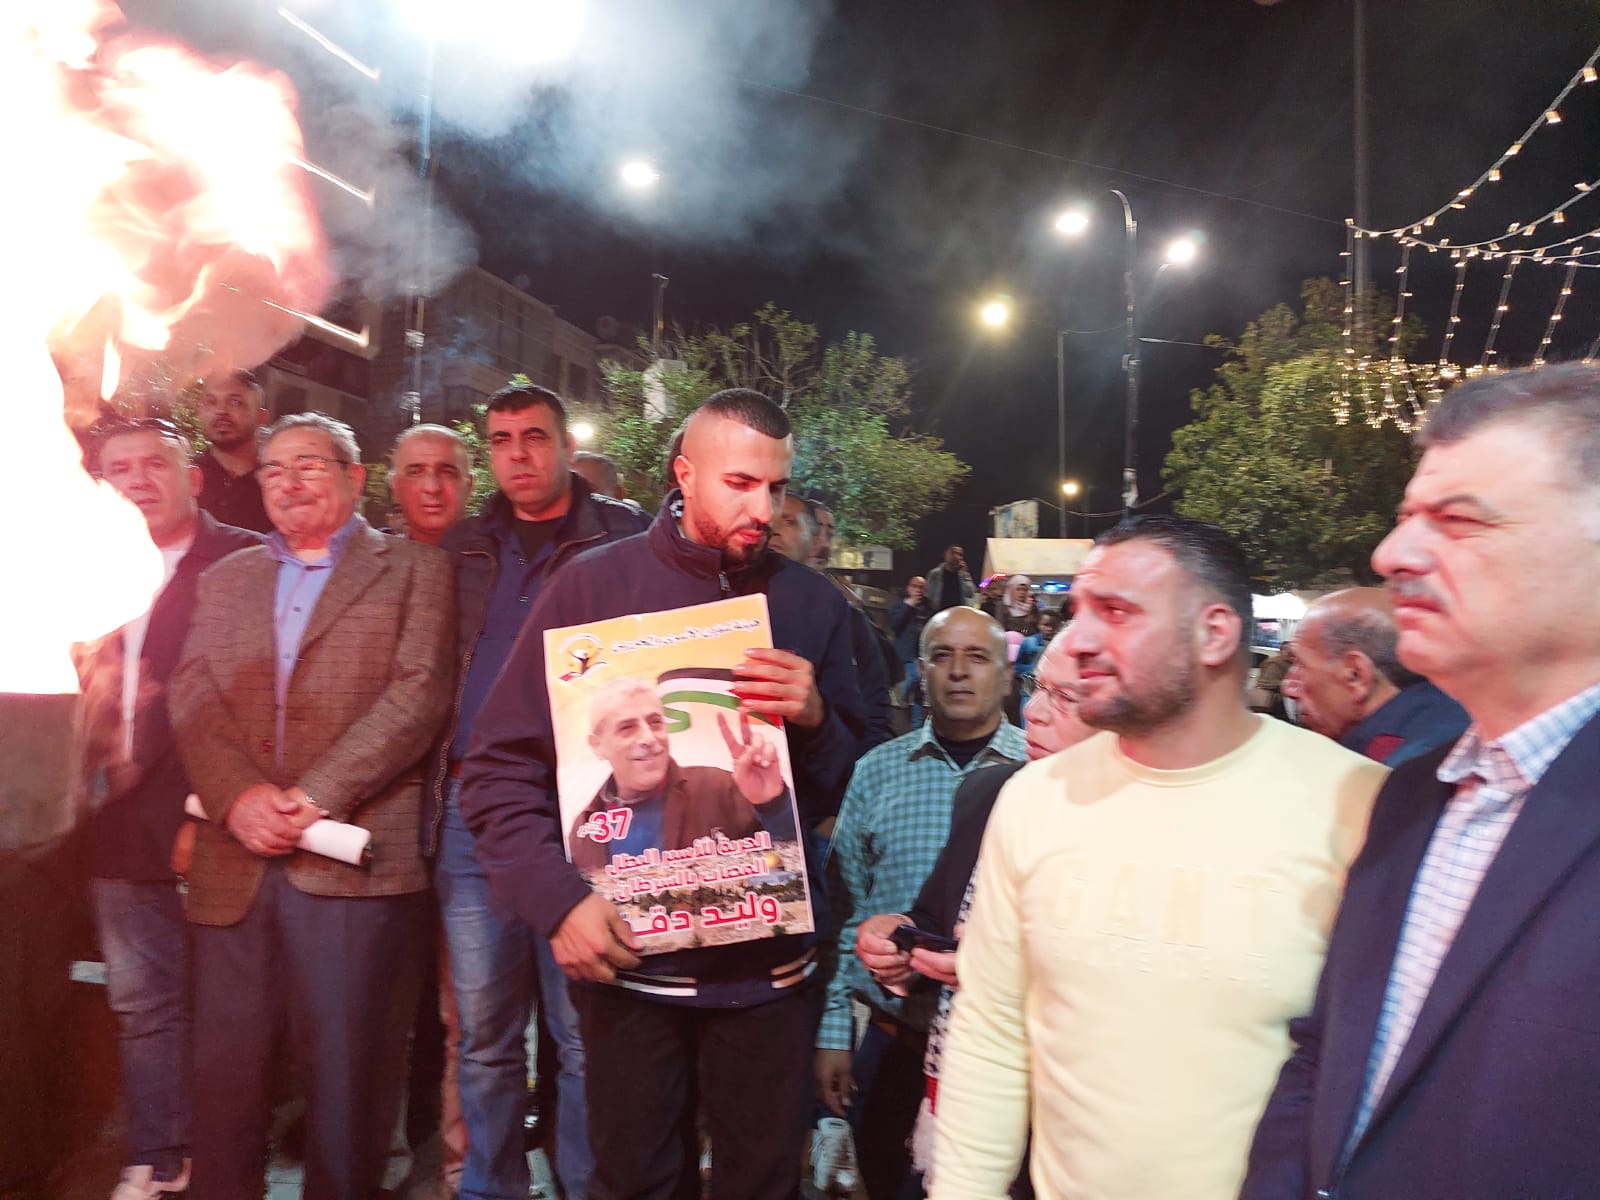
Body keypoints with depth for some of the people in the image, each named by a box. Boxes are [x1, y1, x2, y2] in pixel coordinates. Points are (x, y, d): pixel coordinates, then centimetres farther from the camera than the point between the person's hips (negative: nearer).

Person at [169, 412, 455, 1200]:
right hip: (235, 861, 4)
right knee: (224, 1067, 9)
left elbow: (416, 696, -6)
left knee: (344, 1072, 3)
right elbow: (191, 696, 8)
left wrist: (314, 796, -14)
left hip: (350, 860, -4)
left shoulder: (415, 571, 6)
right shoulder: (227, 578, 19)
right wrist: (237, 795, -10)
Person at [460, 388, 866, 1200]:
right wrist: (559, 898, -15)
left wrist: (817, 721, -15)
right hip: (628, 955, -1)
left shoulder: (813, 604, 3)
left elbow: (850, 790, 5)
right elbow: (500, 767, -4)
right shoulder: (595, 584, -3)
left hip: (768, 961, 2)